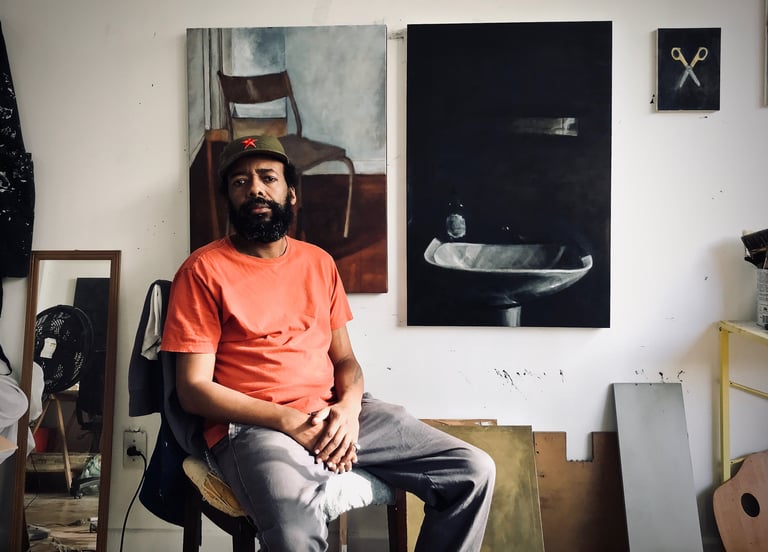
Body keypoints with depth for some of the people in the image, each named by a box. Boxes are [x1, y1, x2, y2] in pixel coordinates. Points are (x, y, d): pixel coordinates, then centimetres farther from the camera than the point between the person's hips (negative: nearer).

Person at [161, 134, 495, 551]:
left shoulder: (319, 262, 15)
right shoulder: (204, 270, -2)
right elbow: (194, 390, -6)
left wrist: (348, 407, -8)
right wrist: (292, 421, -16)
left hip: (334, 415, 6)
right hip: (254, 426, -5)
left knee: (474, 471, -6)